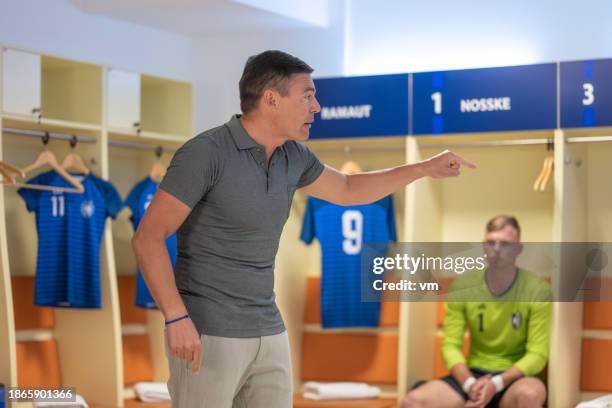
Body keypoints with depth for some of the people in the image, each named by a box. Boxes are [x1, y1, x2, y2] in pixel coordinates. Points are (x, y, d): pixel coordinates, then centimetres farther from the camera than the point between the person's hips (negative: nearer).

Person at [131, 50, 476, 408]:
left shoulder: (292, 155, 7)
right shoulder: (204, 153, -16)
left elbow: (347, 190, 26)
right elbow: (148, 237, -17)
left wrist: (425, 168, 20)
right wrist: (177, 319, -27)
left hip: (266, 333, 8)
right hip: (207, 333, -8)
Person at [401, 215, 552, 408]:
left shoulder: (537, 290, -8)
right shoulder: (462, 287, 0)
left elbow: (537, 354, -11)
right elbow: (450, 344, -2)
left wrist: (496, 384, -26)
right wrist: (469, 383, -22)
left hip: (515, 378, -3)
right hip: (474, 374, 3)